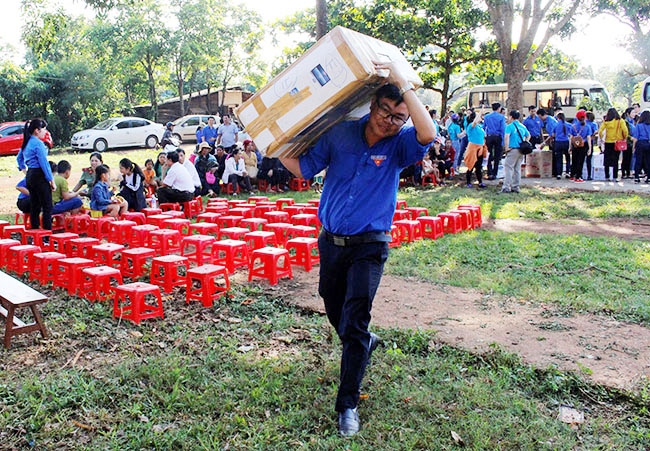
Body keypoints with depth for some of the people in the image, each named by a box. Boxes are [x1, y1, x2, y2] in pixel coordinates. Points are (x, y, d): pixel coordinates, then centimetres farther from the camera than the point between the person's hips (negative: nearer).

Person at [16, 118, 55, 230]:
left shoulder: (27, 142, 13)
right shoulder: (38, 143, -15)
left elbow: (19, 158, 26)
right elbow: (44, 163, -17)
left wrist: (24, 169, 27)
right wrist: (52, 181, -13)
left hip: (30, 176, 9)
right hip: (40, 176, -9)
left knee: (34, 206, 14)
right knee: (47, 207, -7)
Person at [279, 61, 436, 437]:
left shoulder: (400, 144, -7)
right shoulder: (340, 134, -2)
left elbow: (428, 133, -29)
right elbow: (304, 168, 3)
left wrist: (403, 84, -27)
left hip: (369, 247, -4)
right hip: (330, 240, 4)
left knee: (354, 324, -8)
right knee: (334, 311, 21)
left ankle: (348, 405, 6)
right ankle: (365, 343, 53)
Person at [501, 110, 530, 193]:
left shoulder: (510, 126, -8)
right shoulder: (523, 126, 13)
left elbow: (506, 137, -22)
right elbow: (528, 136, 24)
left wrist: (506, 147, -16)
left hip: (513, 150, -7)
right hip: (521, 150, 7)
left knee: (508, 168, -5)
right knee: (517, 169, 12)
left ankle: (506, 187, -10)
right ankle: (515, 187, 16)